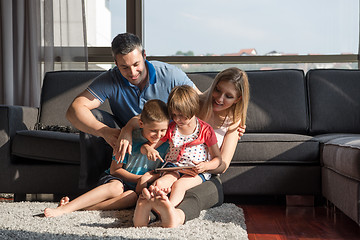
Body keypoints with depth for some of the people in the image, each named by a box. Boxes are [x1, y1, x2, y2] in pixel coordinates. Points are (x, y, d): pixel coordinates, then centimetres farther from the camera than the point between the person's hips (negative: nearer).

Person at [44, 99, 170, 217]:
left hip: (135, 187, 2)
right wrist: (138, 178, -18)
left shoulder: (165, 144, -5)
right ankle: (65, 208, -41)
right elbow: (115, 169, -8)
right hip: (116, 179, -1)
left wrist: (150, 178, -21)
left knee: (132, 196, -35)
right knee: (116, 187, -38)